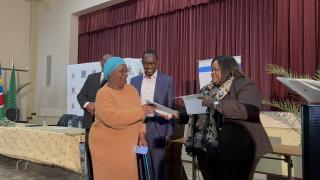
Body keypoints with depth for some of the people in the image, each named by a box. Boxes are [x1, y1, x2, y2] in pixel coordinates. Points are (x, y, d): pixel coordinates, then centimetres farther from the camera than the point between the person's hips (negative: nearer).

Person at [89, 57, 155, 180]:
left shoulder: (132, 90, 4)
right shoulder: (103, 94, -15)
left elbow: (137, 115, 8)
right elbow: (113, 118, -28)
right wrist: (140, 111, -25)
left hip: (127, 146, 5)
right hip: (107, 146, -5)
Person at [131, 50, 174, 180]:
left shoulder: (167, 80, 0)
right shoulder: (135, 80, 8)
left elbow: (171, 108, -1)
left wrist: (169, 132, -5)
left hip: (158, 127, -2)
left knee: (158, 164, 5)